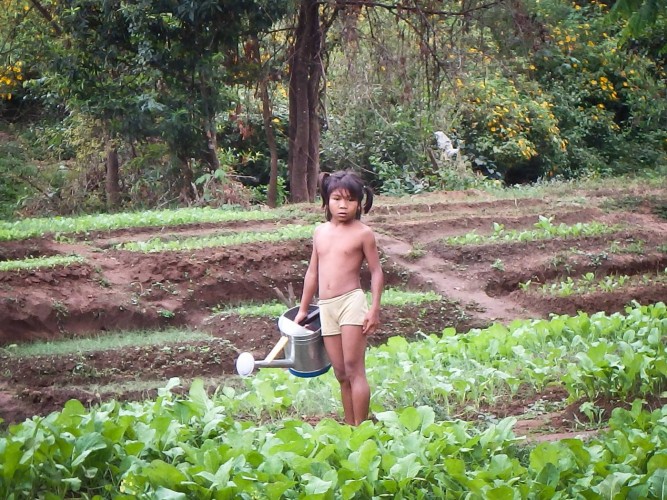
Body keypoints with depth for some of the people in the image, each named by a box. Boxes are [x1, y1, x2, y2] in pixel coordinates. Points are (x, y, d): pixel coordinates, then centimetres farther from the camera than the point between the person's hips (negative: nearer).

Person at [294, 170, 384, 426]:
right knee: (341, 374, 7)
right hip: (326, 308, 6)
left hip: (351, 302, -5)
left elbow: (376, 271, -2)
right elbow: (313, 272, 20)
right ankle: (349, 428, 11)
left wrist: (374, 309, -10)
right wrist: (303, 309, 22)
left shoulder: (362, 233, -3)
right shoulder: (320, 232, 13)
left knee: (354, 368, -10)